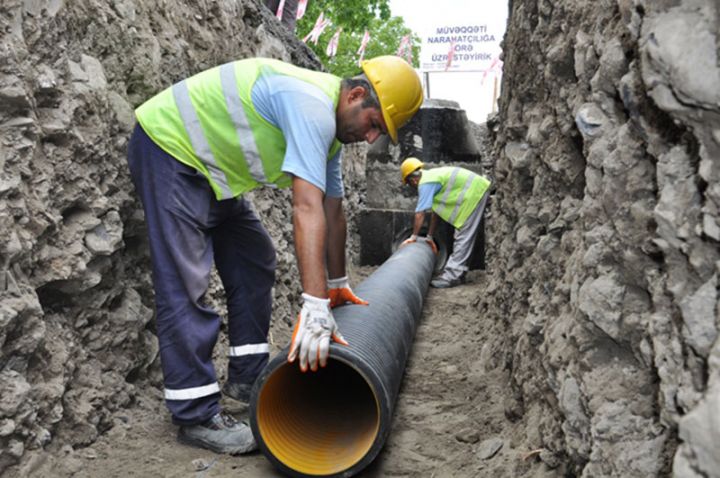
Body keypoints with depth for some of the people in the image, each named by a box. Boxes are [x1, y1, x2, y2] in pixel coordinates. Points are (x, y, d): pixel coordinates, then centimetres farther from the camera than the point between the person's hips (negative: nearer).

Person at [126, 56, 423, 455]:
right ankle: (196, 416, -7)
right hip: (168, 145, -10)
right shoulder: (313, 107, -28)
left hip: (211, 164, 10)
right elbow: (308, 209, -38)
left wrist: (337, 285, 17)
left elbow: (332, 211, 10)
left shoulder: (326, 124, 4)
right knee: (185, 284, -14)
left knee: (254, 263, 10)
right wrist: (315, 308, -40)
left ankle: (247, 376, 18)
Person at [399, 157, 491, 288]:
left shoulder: (425, 184, -14)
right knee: (462, 235, 13)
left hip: (475, 192, -10)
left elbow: (420, 214, -15)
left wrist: (413, 237, -5)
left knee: (463, 237, -10)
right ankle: (457, 273, 18)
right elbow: (435, 211, 19)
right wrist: (429, 237, 21)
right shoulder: (431, 177, 16)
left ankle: (452, 276, -10)